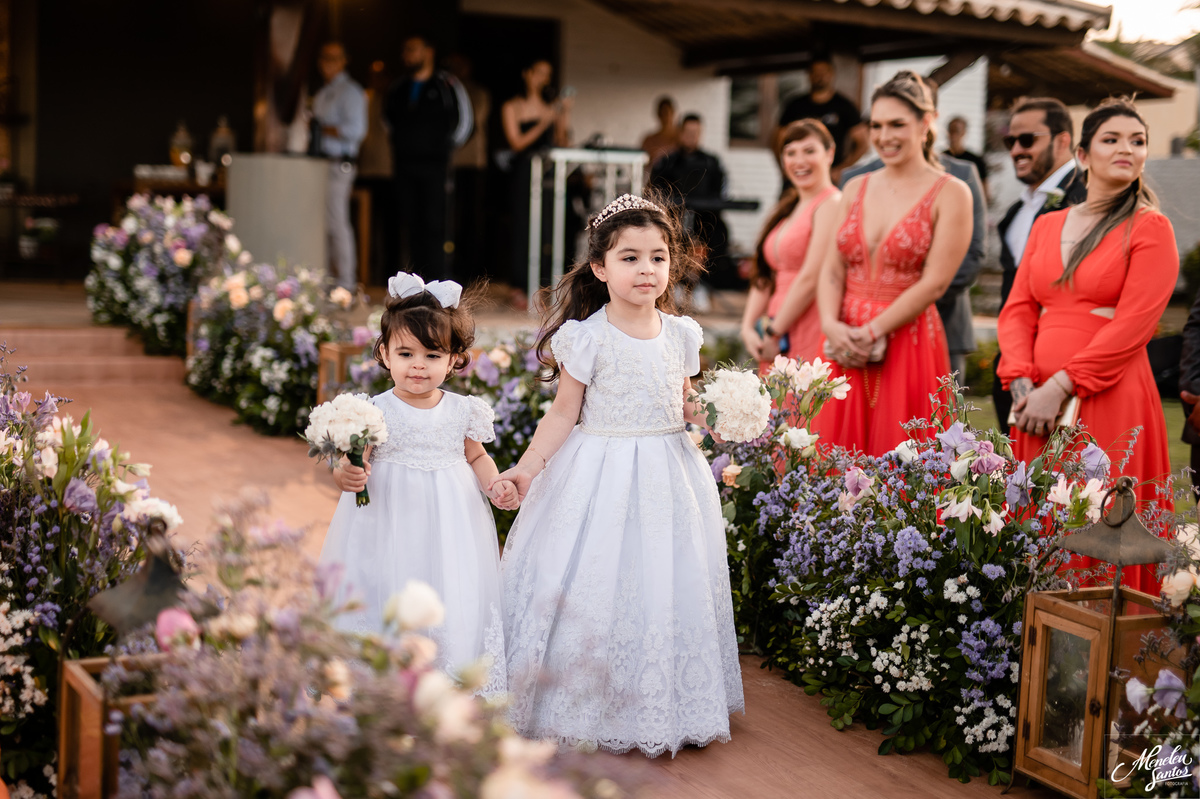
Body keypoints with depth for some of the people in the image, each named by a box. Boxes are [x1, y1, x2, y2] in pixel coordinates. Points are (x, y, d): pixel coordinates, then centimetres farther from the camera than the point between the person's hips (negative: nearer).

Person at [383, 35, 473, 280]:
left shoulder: (446, 85, -1)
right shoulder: (398, 88, 14)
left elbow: (465, 121, 2)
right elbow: (388, 119, 29)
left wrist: (446, 148, 3)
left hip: (435, 166, -5)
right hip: (404, 166, 5)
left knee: (435, 224, -7)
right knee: (408, 225, 4)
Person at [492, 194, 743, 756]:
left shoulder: (681, 334, 3)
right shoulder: (586, 338, -10)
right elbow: (564, 414, -7)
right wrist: (525, 468, -15)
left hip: (666, 476, 4)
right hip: (600, 474, -4)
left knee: (667, 584, 9)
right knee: (595, 586, -3)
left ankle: (662, 709, 24)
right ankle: (588, 710, 13)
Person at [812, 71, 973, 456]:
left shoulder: (950, 193, -1)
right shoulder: (855, 189, 14)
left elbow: (934, 283, -9)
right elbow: (831, 270, 9)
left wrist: (872, 331, -14)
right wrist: (831, 325, -9)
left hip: (908, 344, -4)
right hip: (845, 348, 4)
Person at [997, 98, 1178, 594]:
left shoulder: (1150, 228, -1)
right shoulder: (1046, 226, 16)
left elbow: (1132, 326, -10)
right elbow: (1017, 309, 10)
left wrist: (1060, 387, -15)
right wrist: (1022, 383, -7)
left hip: (1109, 403, -5)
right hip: (1038, 405, 5)